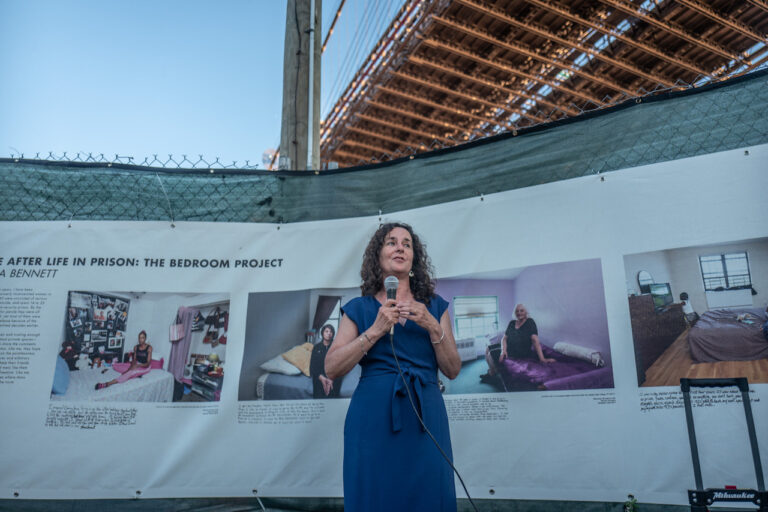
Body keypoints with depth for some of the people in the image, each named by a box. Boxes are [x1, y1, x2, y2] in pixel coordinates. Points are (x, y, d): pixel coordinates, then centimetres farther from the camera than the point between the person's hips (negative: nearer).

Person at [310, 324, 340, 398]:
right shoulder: (316, 347, 11)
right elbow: (312, 365, 6)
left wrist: (331, 379, -14)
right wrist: (321, 377, -11)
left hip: (334, 381, -1)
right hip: (319, 380, 1)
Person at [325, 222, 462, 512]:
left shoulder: (434, 307, 11)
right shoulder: (360, 308, 6)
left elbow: (453, 370, 6)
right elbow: (331, 369, -3)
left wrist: (432, 327, -9)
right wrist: (376, 330, -11)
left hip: (425, 417, 2)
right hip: (373, 418, -1)